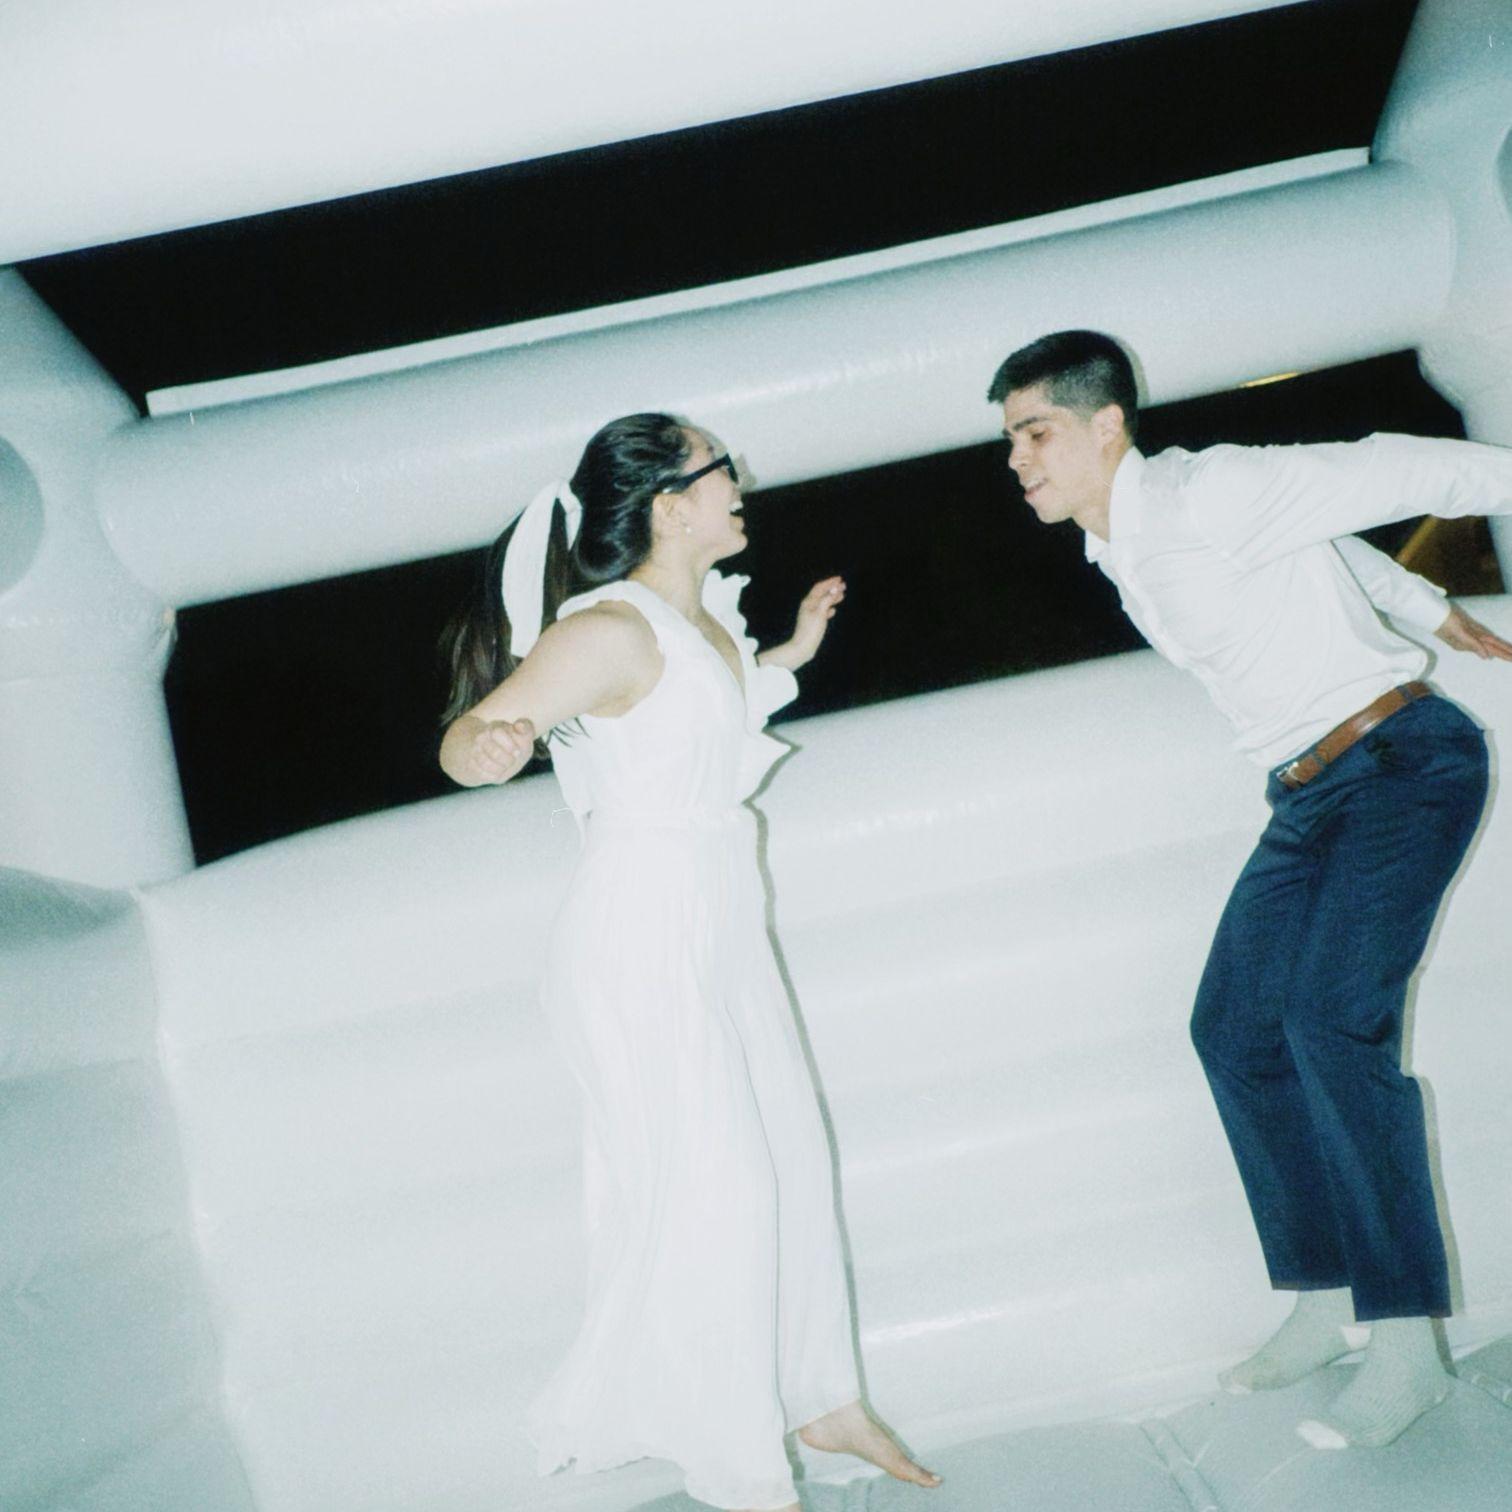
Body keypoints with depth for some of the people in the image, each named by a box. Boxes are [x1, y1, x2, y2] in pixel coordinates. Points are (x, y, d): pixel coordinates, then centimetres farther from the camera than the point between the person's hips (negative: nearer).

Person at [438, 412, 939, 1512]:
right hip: (643, 943, -9)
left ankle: (823, 1398, 32)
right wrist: (490, 741, -46)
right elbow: (466, 738, -24)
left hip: (723, 935, 9)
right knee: (712, 1194, -5)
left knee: (792, 1157, 14)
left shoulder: (708, 613, 8)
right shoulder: (613, 628, -19)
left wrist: (791, 655, 28)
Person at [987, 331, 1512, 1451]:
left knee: (1331, 1020, -22)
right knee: (1235, 1029, 4)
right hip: (1313, 797, 9)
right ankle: (1326, 1301, 14)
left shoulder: (1206, 497, -18)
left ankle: (1409, 1347, -15)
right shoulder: (1119, 549, 9)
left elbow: (1387, 475, -14)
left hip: (1405, 760, -9)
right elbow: (1313, 535, 22)